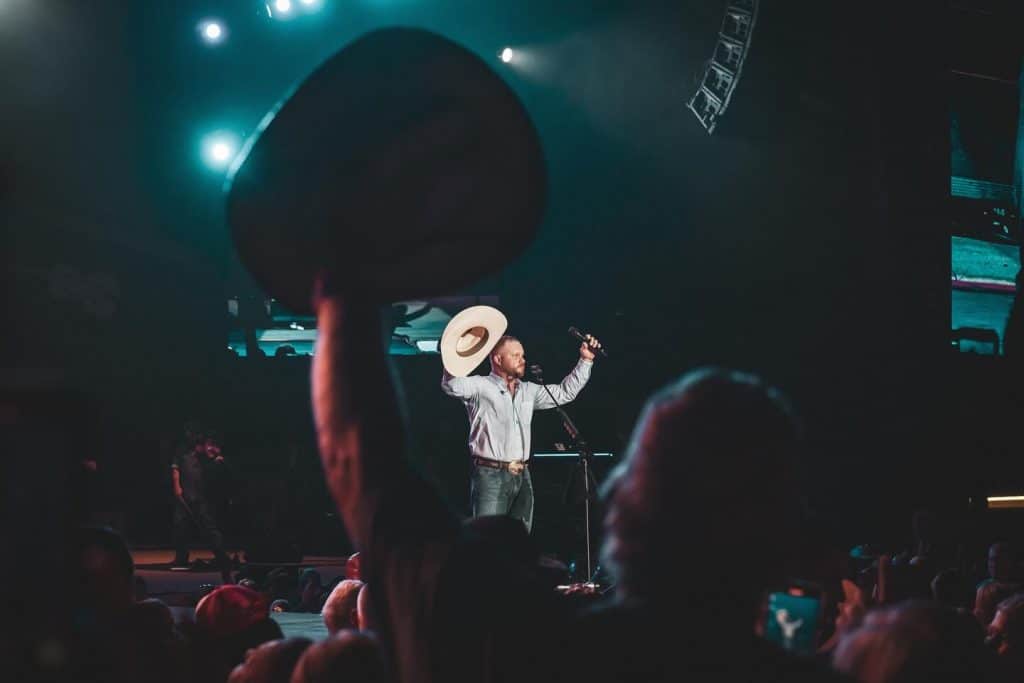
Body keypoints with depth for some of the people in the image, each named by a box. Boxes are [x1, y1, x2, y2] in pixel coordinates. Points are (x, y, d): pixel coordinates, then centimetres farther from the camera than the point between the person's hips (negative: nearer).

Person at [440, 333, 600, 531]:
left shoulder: (528, 391, 18)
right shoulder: (480, 387, -3)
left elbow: (566, 392, 25)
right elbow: (452, 386, -22)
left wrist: (586, 360, 19)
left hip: (522, 477, 7)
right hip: (491, 477, -7)